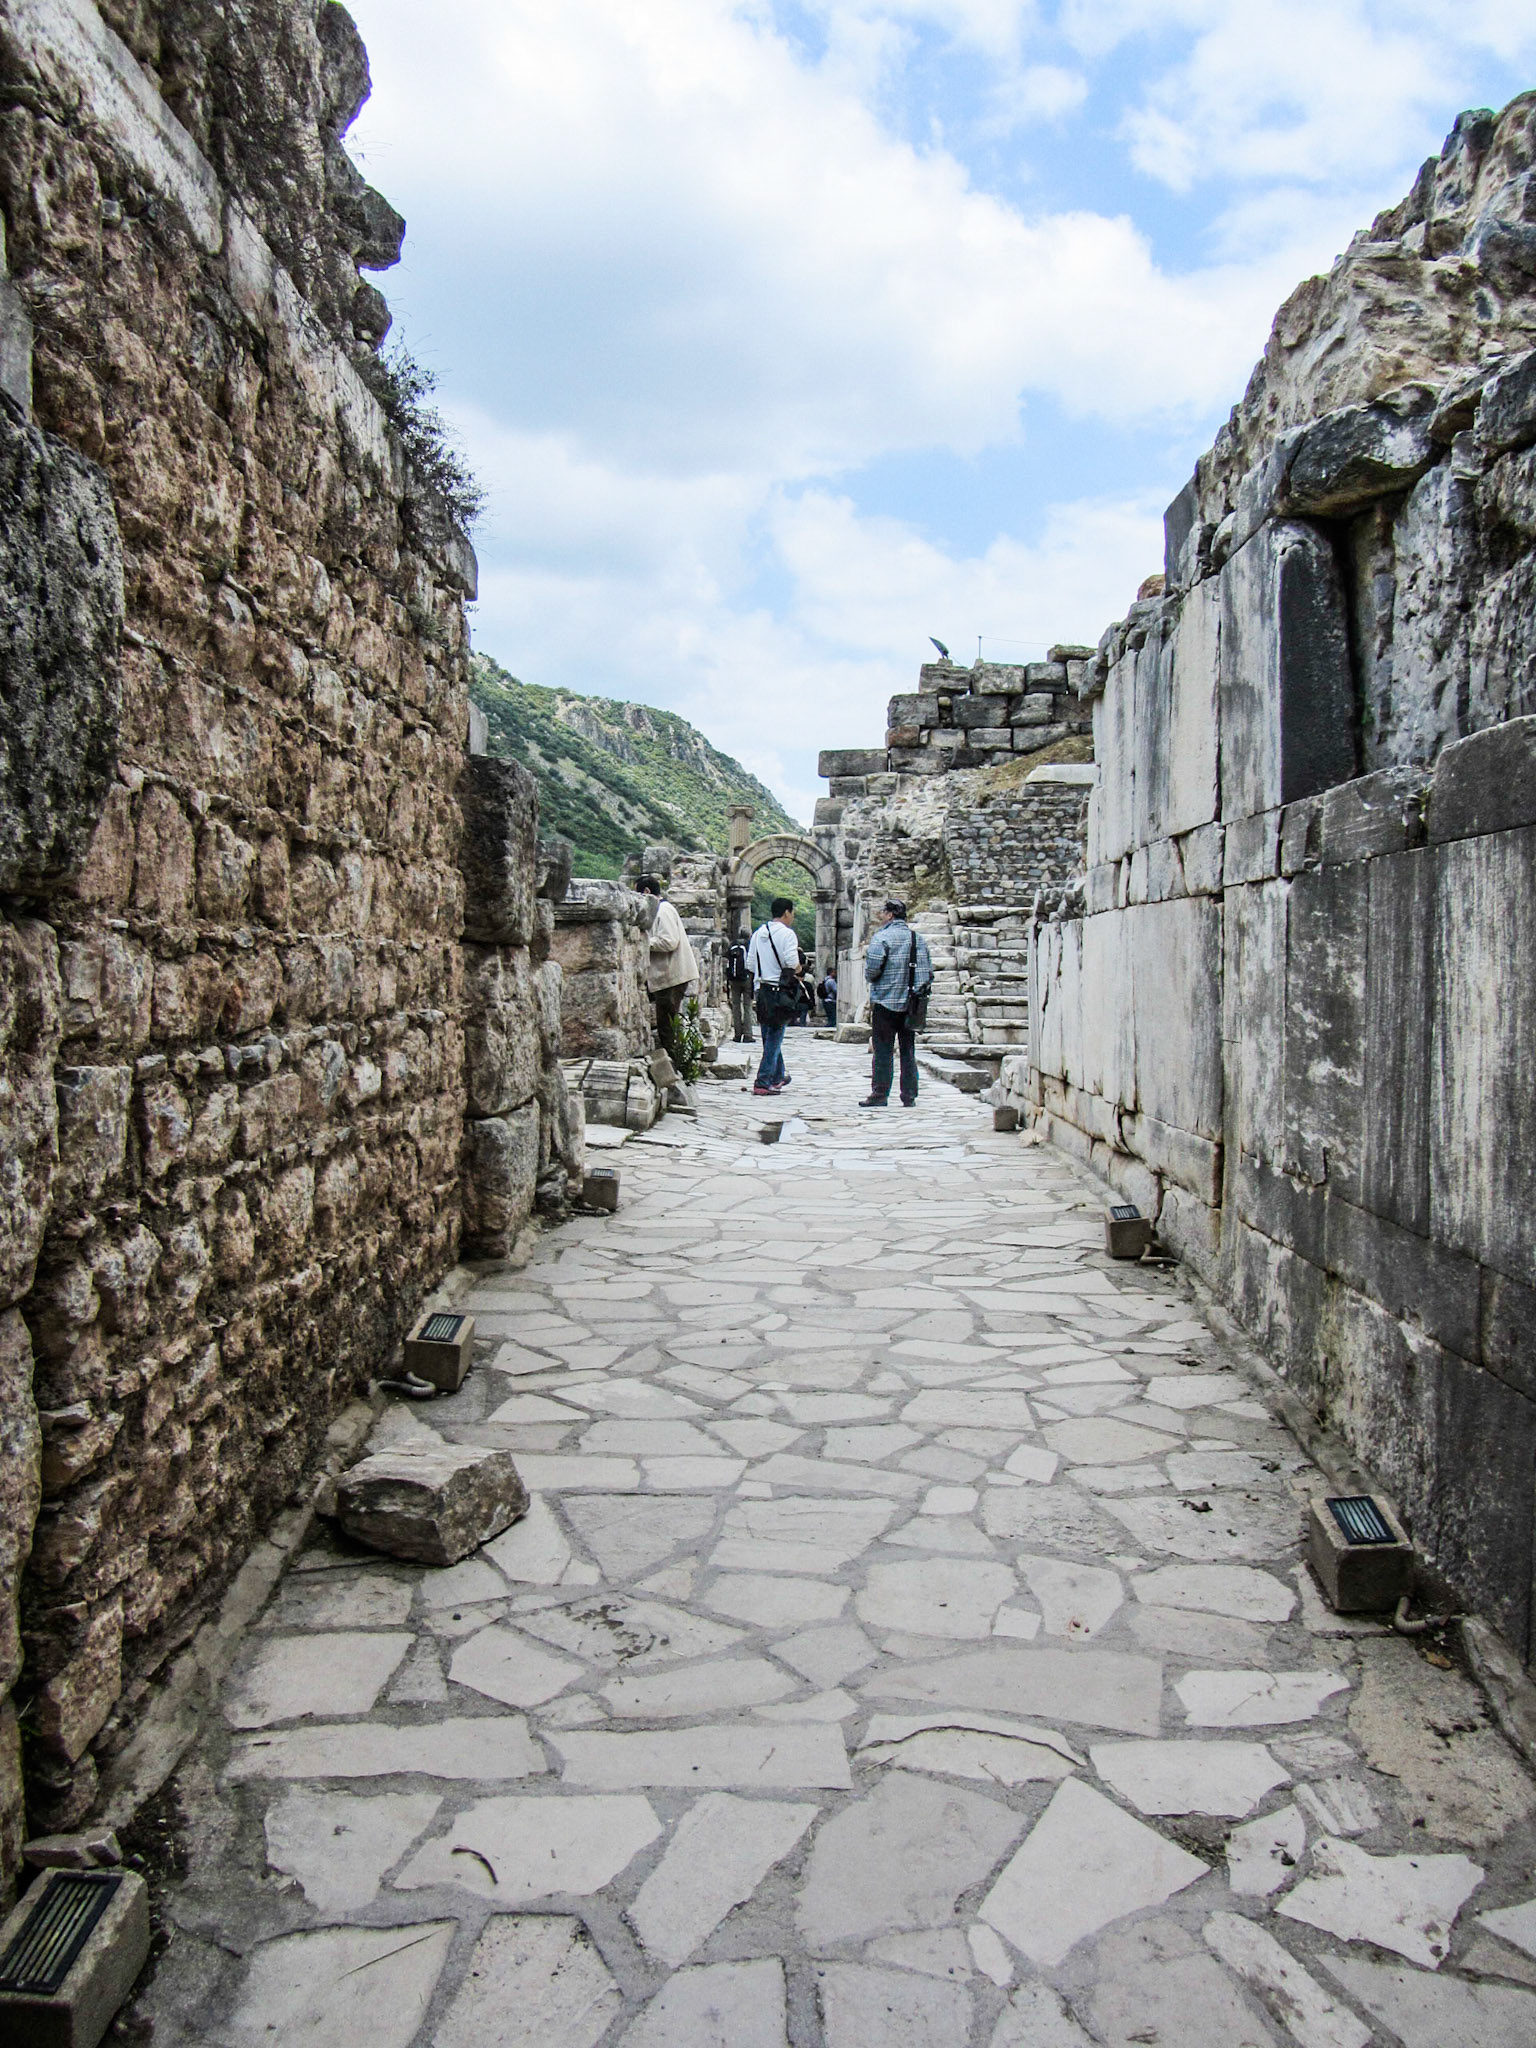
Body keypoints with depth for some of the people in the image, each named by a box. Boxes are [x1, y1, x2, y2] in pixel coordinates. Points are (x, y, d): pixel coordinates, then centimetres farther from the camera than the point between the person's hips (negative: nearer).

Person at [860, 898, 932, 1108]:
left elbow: (872, 968, -16)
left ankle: (879, 1095, 0)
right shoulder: (919, 938, 9)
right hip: (910, 1004, 5)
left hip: (886, 1001, -5)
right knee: (908, 1050, 9)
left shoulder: (882, 937, -10)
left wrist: (871, 979, 5)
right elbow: (929, 970, 10)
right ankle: (909, 1096, 10)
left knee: (883, 1051, -1)